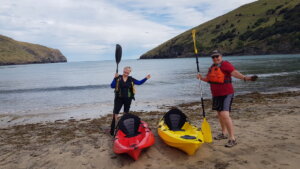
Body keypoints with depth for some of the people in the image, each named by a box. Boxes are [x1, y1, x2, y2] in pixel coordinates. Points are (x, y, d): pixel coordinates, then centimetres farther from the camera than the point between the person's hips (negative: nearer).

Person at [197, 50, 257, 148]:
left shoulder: (225, 64, -13)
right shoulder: (212, 67, 11)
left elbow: (234, 72, -28)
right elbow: (209, 79, 19)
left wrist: (245, 78, -44)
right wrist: (201, 78, 2)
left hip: (226, 94, -8)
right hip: (216, 94, 9)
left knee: (225, 115, -18)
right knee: (219, 114, 18)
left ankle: (232, 139, -7)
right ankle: (224, 134, 36)